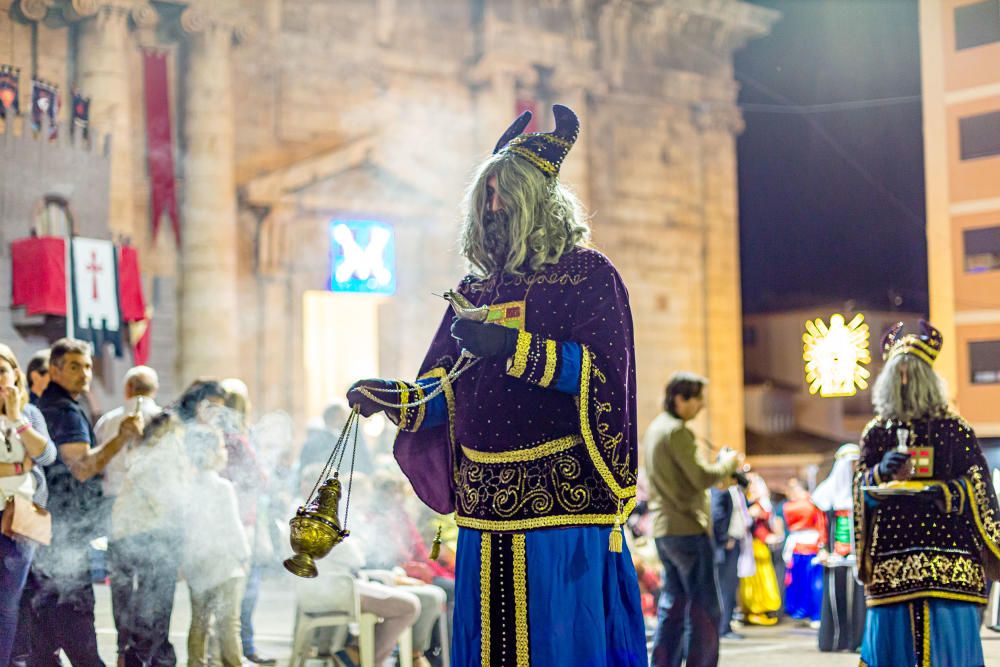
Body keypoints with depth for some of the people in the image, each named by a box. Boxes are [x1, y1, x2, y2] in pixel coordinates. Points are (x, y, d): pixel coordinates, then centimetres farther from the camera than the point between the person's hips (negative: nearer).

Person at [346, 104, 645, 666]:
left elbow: (604, 372, -10)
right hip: (487, 513, 5)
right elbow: (446, 390, 14)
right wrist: (393, 397, -5)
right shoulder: (477, 291, 17)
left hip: (562, 498, -5)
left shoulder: (589, 275, 1)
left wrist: (515, 346, -18)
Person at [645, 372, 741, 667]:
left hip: (664, 529, 10)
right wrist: (727, 463, -2)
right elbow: (702, 478, -19)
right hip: (688, 529, -10)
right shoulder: (676, 432, -13)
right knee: (704, 609, -5)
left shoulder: (655, 429, 17)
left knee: (673, 604, 13)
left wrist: (718, 472, 13)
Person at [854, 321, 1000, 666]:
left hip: (946, 552, -2)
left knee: (947, 634, -6)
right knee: (893, 632, -1)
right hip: (891, 557, 2)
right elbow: (860, 490, 10)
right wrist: (881, 472, -10)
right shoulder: (876, 432, 12)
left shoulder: (952, 428, 6)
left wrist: (946, 492, -16)